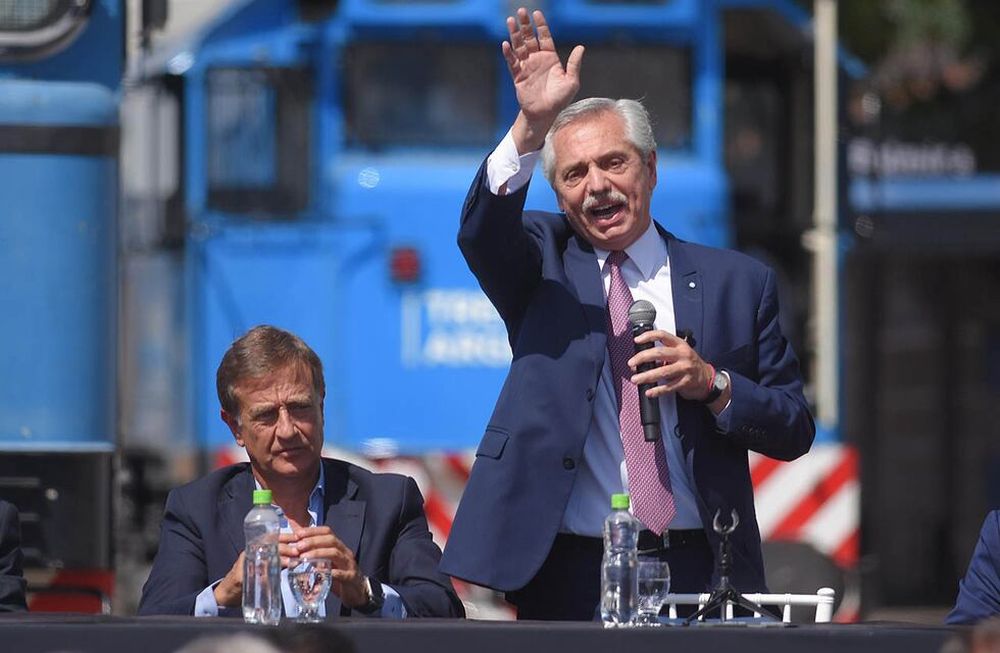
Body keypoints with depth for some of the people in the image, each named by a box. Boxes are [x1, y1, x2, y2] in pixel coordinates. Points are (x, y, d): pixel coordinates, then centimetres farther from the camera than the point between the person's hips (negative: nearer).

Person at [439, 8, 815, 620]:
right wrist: (531, 127, -28)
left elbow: (795, 430, 10)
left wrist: (714, 385, -9)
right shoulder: (543, 264, 10)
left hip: (696, 571, 1)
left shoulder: (738, 282, 10)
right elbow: (481, 230, -13)